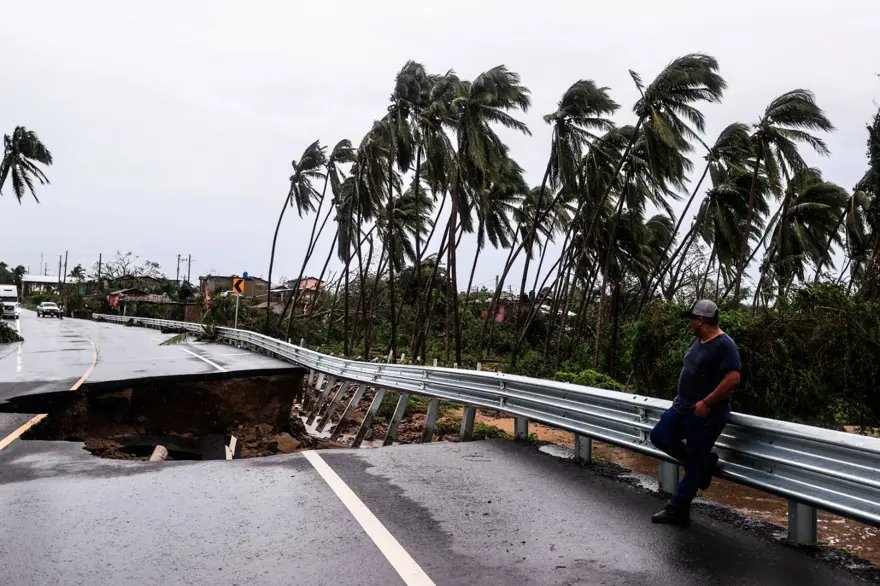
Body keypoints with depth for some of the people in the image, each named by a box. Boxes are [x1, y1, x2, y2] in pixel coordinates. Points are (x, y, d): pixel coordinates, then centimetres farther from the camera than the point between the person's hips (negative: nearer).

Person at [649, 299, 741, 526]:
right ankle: (703, 461, 20)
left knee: (694, 463, 1)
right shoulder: (698, 341, 10)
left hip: (706, 413, -9)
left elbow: (733, 378, -26)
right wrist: (681, 395, 15)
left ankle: (678, 510, 11)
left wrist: (707, 403, -25)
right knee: (659, 436, 5)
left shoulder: (724, 344, -19)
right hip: (683, 406, 9)